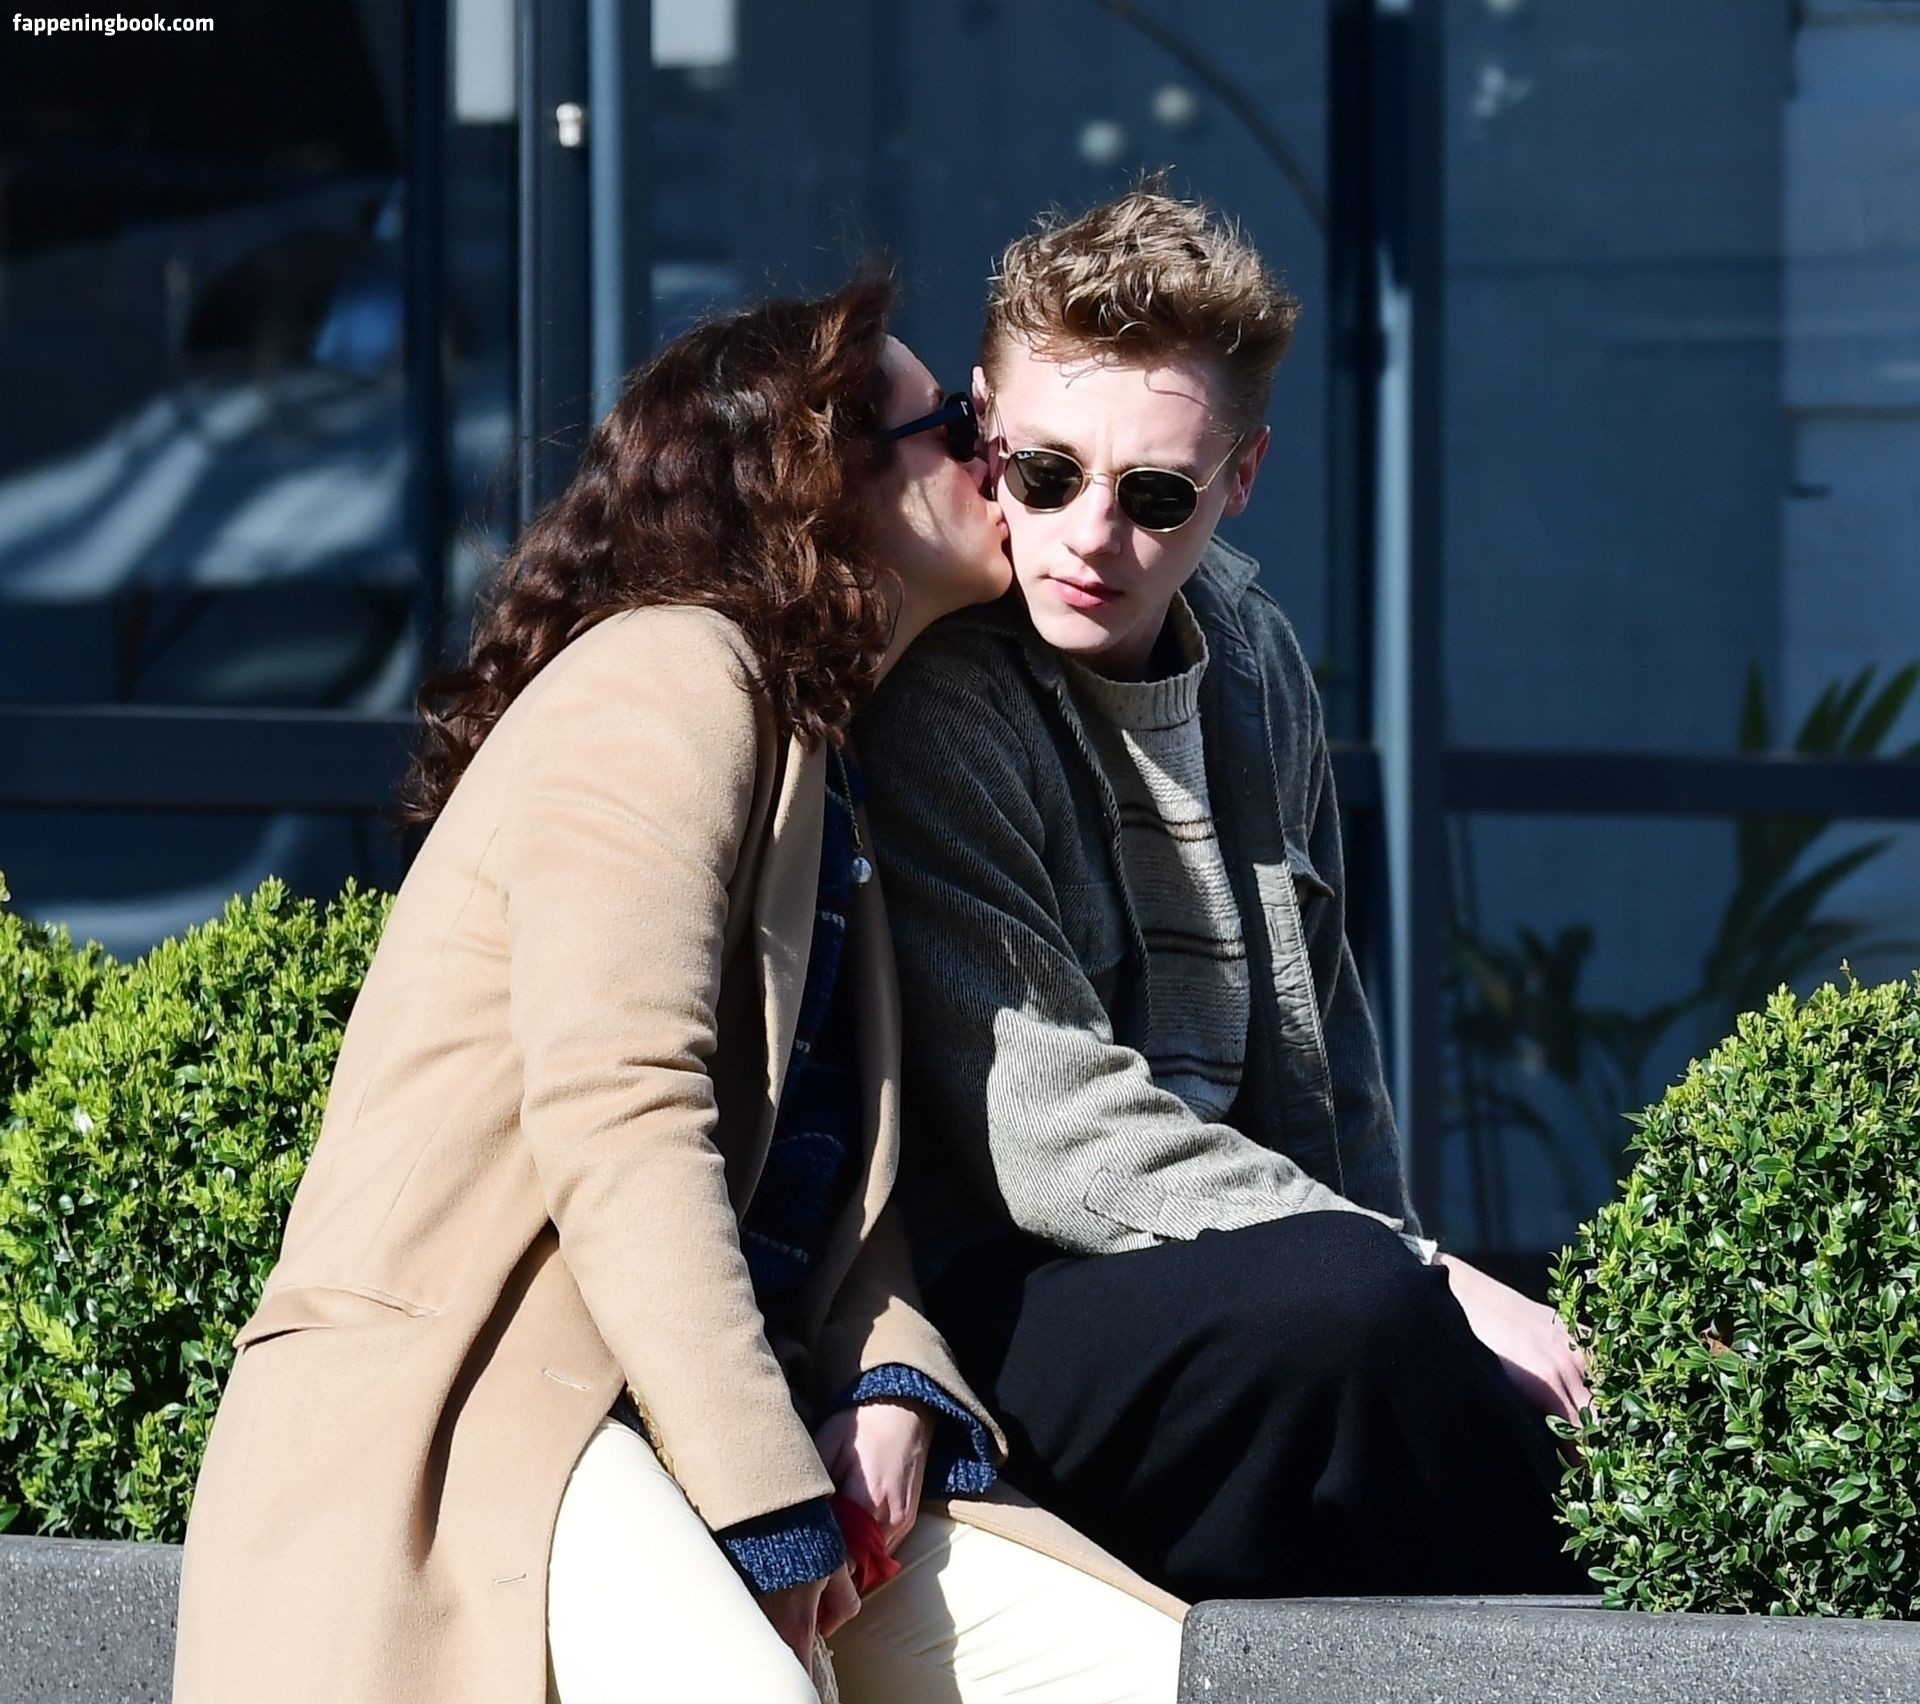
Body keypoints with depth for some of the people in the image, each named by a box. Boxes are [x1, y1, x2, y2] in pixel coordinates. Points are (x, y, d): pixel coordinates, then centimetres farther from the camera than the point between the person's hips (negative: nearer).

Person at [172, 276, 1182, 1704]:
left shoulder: (829, 763, 25)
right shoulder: (670, 676, -4)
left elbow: (844, 1181, 16)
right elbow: (617, 1119, -17)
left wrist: (891, 1388, -6)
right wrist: (764, 1511, -21)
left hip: (714, 1391, 9)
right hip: (460, 1397, -9)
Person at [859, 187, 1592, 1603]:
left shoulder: (1253, 660, 13)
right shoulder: (928, 701, -12)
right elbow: (1047, 1131, -19)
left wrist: (1409, 1301, 6)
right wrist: (1422, 1288, -22)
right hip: (980, 1312, -7)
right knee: (1344, 1307, -32)